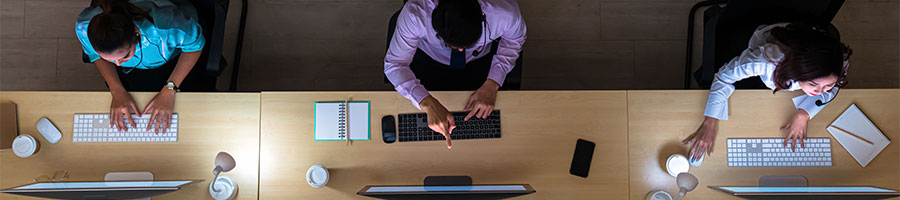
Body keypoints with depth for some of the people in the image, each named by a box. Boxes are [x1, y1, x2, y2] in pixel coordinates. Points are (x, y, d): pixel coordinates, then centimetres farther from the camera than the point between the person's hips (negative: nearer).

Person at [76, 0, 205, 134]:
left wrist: (169, 90, -29)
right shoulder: (84, 27, -36)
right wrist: (117, 91, -24)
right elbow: (96, 56, -10)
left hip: (171, 57, -2)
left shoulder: (163, 25, -47)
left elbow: (195, 45, -25)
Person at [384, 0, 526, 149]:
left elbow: (514, 40, -11)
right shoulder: (414, 14, -40)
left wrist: (492, 84, -23)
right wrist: (428, 104, -42)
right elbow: (394, 64, -28)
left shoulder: (505, 14, -36)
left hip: (481, 60, 1)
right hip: (429, 59, -1)